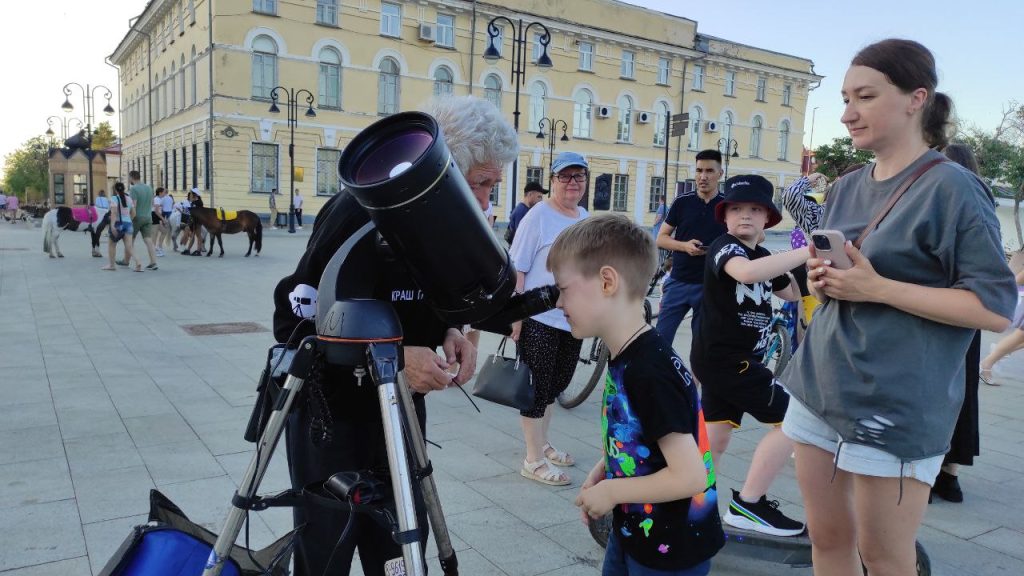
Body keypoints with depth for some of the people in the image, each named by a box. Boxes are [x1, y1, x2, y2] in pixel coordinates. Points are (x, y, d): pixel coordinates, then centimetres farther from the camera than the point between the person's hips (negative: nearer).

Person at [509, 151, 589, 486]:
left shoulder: (584, 217, 10)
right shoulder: (539, 215, -10)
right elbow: (516, 268, -12)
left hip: (572, 320, 7)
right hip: (538, 320, -7)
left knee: (555, 386, 17)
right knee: (538, 388, 1)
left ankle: (542, 445, 34)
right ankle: (534, 461, 12)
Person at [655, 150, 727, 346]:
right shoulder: (682, 202, 1)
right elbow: (661, 238, 3)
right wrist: (684, 246, -15)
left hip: (710, 286, 0)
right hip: (678, 282, 1)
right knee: (661, 337, 2)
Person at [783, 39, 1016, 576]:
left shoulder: (951, 188, -10)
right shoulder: (847, 188, 10)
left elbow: (996, 308, -14)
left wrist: (878, 289, -20)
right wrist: (821, 281, -2)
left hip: (894, 403, -6)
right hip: (820, 386, 6)